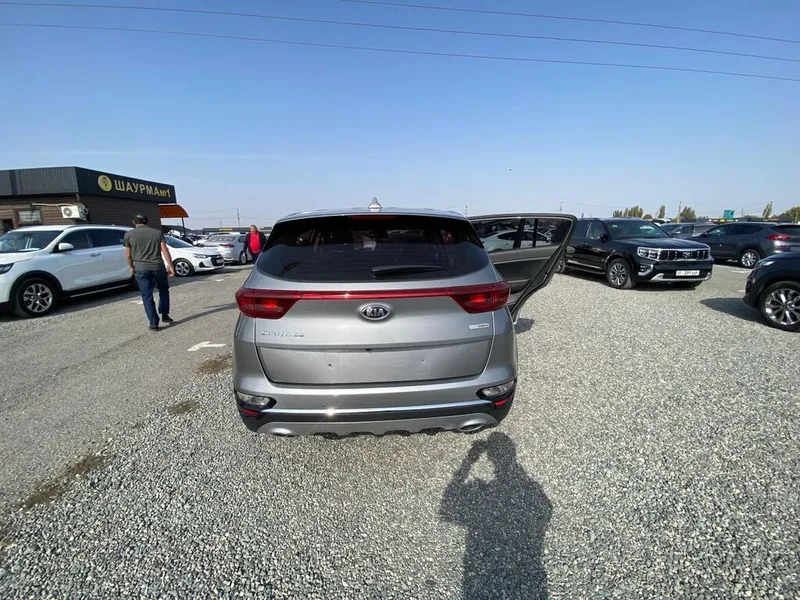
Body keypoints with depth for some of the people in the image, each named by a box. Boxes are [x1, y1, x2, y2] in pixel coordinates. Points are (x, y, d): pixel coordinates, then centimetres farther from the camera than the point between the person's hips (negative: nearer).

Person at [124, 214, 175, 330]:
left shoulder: (129, 234, 5)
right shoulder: (157, 232, 7)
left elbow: (128, 255, 8)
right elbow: (165, 250, -2)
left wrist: (131, 267, 23)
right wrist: (170, 266, -2)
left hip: (141, 268, -1)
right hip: (158, 266, 1)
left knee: (147, 296, 4)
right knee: (163, 291, 22)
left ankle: (154, 323, 3)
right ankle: (164, 315, 19)